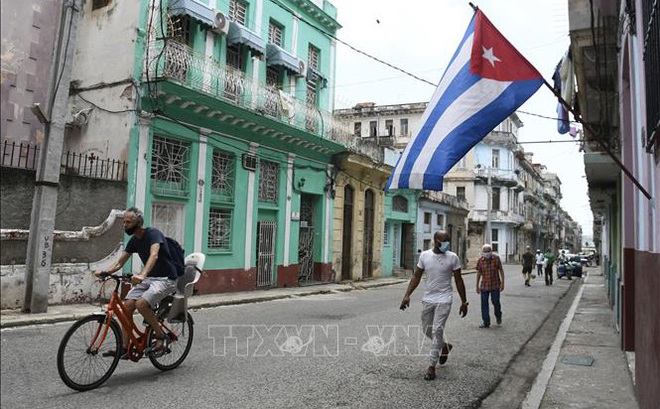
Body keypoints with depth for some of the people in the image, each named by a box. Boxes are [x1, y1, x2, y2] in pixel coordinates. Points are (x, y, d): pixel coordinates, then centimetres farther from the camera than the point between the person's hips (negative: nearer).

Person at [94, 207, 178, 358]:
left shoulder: (153, 233, -18)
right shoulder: (134, 240, 7)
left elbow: (154, 255, -36)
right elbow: (120, 262, 7)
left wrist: (142, 275, -53)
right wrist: (104, 272, -13)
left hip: (166, 279, -8)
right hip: (148, 278, 8)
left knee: (141, 304, -27)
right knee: (127, 304, -9)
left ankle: (160, 336, -8)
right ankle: (124, 348, -1)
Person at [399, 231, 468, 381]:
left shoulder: (452, 257, -8)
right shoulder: (424, 255, -1)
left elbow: (458, 280, -1)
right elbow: (416, 276, 2)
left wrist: (464, 302, -1)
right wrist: (407, 295, -8)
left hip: (444, 300, -4)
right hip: (427, 299, 4)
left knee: (437, 331, -9)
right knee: (427, 330, 15)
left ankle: (432, 366, 1)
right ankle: (445, 346, 43)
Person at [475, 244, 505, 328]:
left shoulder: (496, 258, -7)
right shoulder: (480, 260, -3)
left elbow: (501, 270, 0)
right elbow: (478, 273, 6)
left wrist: (502, 283, -5)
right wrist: (477, 286, 8)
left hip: (495, 285, -2)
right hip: (484, 285, 2)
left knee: (496, 302, 1)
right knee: (484, 303, 2)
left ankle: (498, 316, 32)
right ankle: (486, 322, 12)